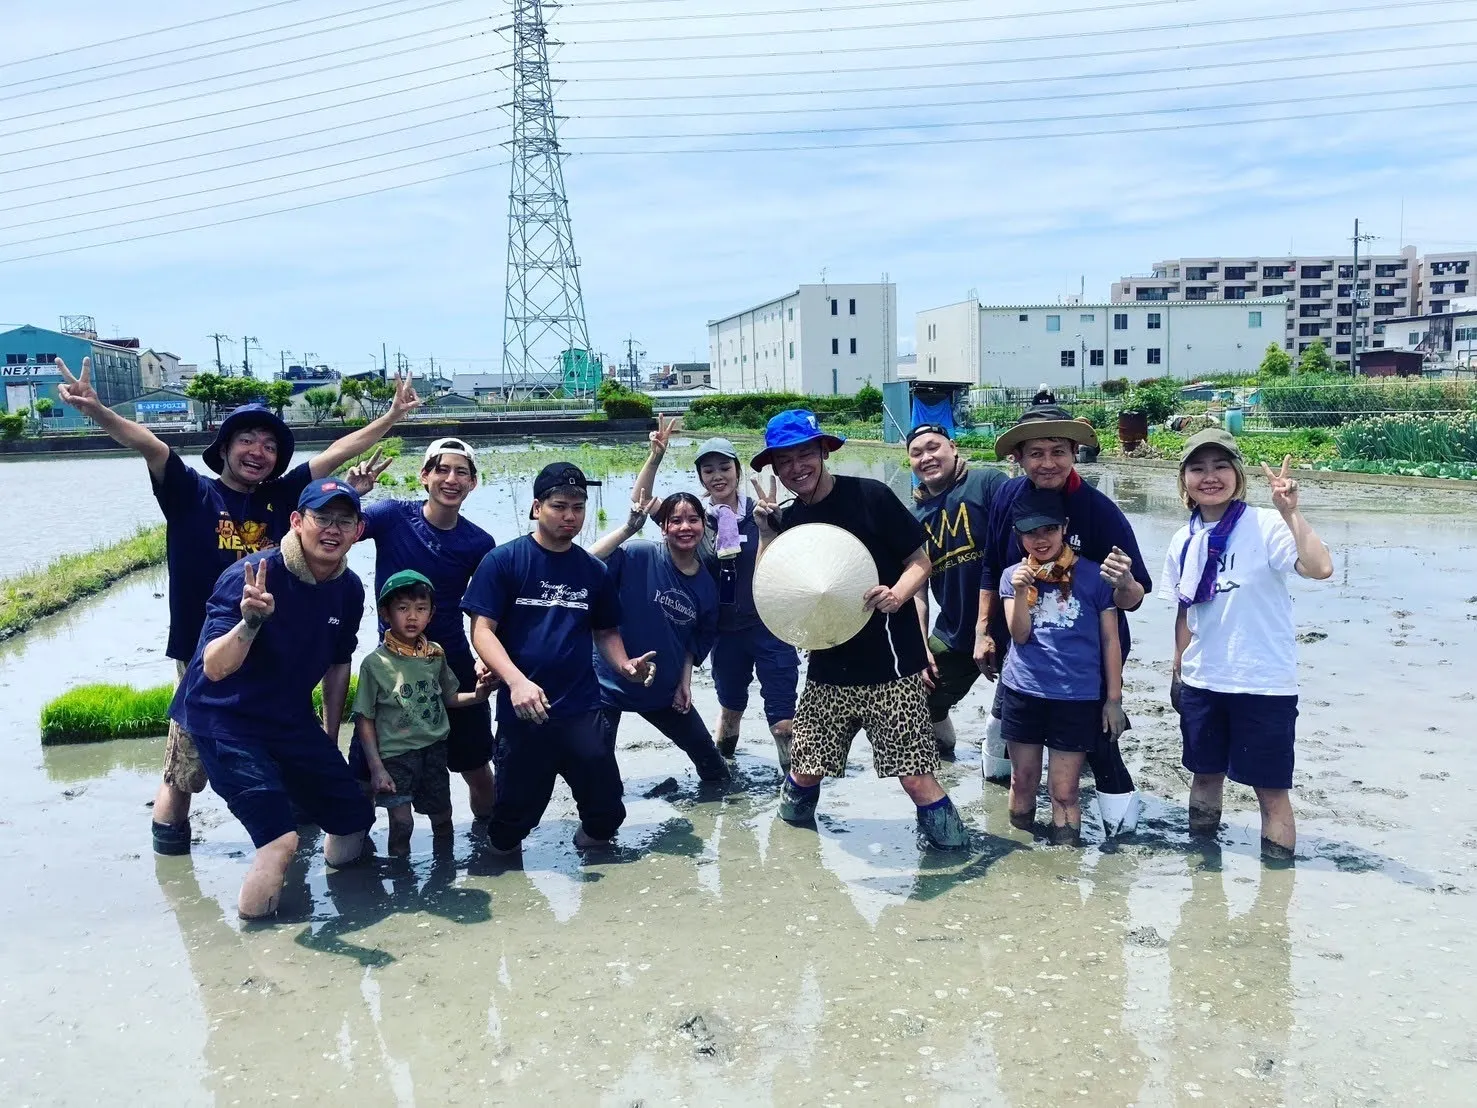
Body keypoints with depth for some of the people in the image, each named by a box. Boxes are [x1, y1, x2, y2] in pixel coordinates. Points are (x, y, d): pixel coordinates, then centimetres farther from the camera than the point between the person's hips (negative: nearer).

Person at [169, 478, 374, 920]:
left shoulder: (349, 589, -3)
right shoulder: (248, 577, -22)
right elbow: (215, 668, -30)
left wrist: (328, 743, 16)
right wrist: (251, 622, -48)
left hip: (291, 721, 6)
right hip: (226, 721, -6)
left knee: (355, 819, 8)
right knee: (281, 839, -23)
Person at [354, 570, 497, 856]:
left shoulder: (435, 654, 1)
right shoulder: (375, 663, -11)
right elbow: (364, 720, -7)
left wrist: (476, 696, -6)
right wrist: (376, 768, -11)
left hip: (434, 749, 4)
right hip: (395, 755, -4)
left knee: (442, 816, 15)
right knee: (402, 822, -5)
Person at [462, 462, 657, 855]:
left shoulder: (594, 571, 8)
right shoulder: (503, 561, -4)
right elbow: (482, 631, -8)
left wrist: (625, 665, -4)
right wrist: (517, 681, -23)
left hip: (582, 711, 3)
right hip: (523, 712, -2)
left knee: (606, 814, 3)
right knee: (515, 816, 7)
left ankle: (595, 831, 37)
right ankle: (504, 843, 42)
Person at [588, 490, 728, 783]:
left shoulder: (706, 586, -3)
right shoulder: (638, 556, -19)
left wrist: (685, 681, 4)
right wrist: (628, 528, -38)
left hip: (664, 690, 6)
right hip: (610, 683, -5)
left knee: (706, 753, 22)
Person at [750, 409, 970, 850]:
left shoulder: (870, 496, -9)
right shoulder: (787, 521, 7)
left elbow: (920, 561, -4)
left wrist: (896, 595, -24)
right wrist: (766, 535, -7)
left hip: (891, 667, -4)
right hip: (829, 670, 5)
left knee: (916, 777, -5)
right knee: (806, 769, 11)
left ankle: (951, 839, 18)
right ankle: (797, 797, 43)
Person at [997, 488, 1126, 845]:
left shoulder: (1093, 575, -3)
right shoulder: (1013, 576, 3)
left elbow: (1110, 640, 1)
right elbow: (1019, 635, -4)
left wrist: (1114, 698, 1)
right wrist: (1021, 592, -19)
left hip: (1077, 698, -2)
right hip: (1022, 693, 2)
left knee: (1064, 792, 2)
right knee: (1023, 782, 14)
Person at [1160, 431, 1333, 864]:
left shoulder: (1265, 526, -12)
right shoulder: (1184, 541, 4)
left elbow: (1320, 568, -29)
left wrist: (1290, 512, -32)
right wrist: (1177, 673, 17)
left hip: (1263, 684, -5)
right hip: (1201, 683, 6)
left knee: (1271, 788, 3)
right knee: (1205, 774, 19)